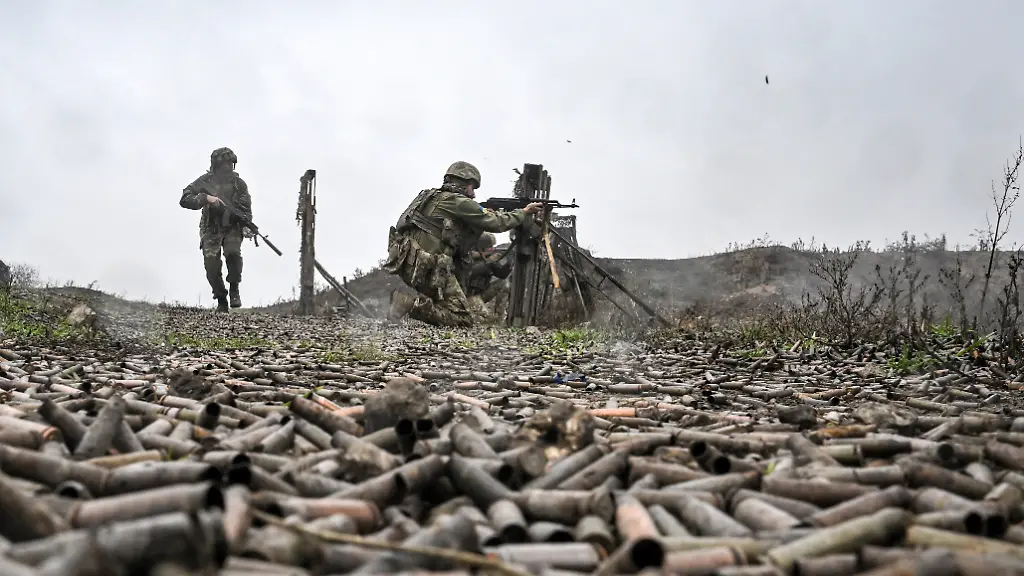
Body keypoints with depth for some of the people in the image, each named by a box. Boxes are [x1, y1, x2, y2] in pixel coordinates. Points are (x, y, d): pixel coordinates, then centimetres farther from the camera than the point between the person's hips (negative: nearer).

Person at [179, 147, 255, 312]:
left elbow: (246, 208, -4)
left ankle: (234, 289, -10)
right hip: (211, 230, 1)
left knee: (233, 252, -28)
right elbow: (184, 199, -9)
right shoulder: (205, 181, -3)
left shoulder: (238, 183, -2)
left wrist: (247, 226, -21)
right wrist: (206, 198, -24)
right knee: (211, 265, -8)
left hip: (233, 228, 0)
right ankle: (221, 300, 10)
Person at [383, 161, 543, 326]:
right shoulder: (459, 202, -5)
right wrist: (524, 212, 13)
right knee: (467, 319, -7)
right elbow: (496, 223, -1)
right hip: (426, 269, -9)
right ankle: (412, 305, -18)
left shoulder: (434, 196, 20)